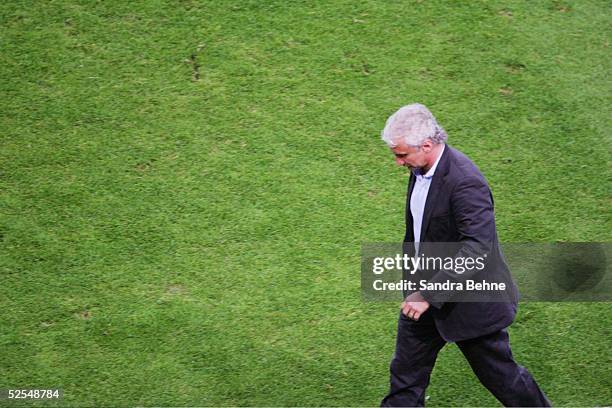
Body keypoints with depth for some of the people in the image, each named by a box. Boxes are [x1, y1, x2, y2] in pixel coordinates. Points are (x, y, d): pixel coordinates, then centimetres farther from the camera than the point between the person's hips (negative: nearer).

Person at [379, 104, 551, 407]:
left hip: (469, 301, -8)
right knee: (406, 371, 15)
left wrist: (428, 295, -34)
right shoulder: (421, 169, -2)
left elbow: (477, 250, -35)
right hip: (426, 293, 8)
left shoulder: (464, 183, -30)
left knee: (498, 374, 11)